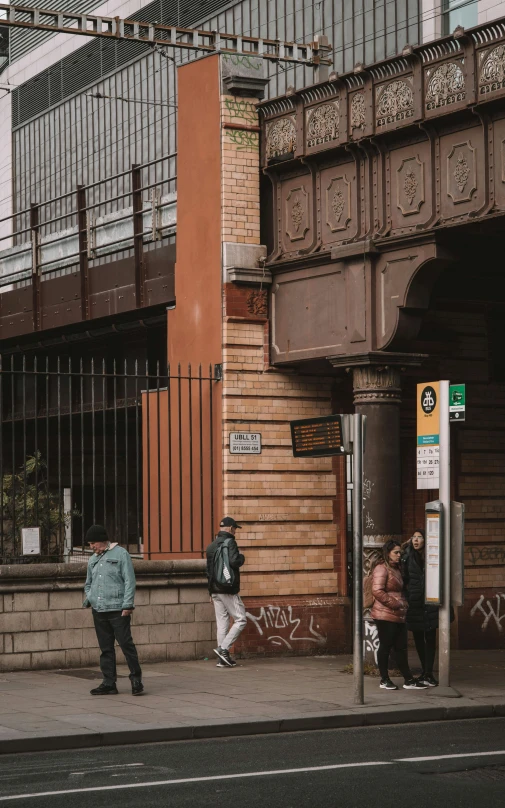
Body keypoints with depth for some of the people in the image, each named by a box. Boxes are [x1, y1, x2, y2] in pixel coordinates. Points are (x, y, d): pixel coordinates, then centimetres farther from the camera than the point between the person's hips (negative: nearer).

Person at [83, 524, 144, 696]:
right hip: (98, 611, 6)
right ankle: (109, 683, 12)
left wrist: (127, 605, -13)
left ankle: (136, 679, 4)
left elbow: (129, 581, -6)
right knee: (106, 649, 8)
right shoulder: (93, 560, 17)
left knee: (126, 644, -6)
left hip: (118, 610, -6)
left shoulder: (120, 554, -2)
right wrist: (88, 598, 7)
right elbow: (88, 584, 28)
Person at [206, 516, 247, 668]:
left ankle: (223, 659, 6)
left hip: (215, 591, 8)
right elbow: (234, 562, -24)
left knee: (222, 623, 8)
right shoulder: (230, 543, -10)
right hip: (229, 590, -8)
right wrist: (241, 557, -1)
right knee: (240, 620, 0)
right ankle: (223, 648, -12)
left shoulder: (211, 546, 15)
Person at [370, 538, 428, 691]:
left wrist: (403, 604, 10)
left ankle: (408, 680, 11)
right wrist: (395, 604, -19)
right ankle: (384, 680, 9)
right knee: (385, 647, 0)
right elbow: (377, 591, -21)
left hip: (398, 616, 9)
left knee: (401, 648, 9)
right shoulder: (381, 569, -11)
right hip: (385, 615, -9)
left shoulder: (396, 569, 18)